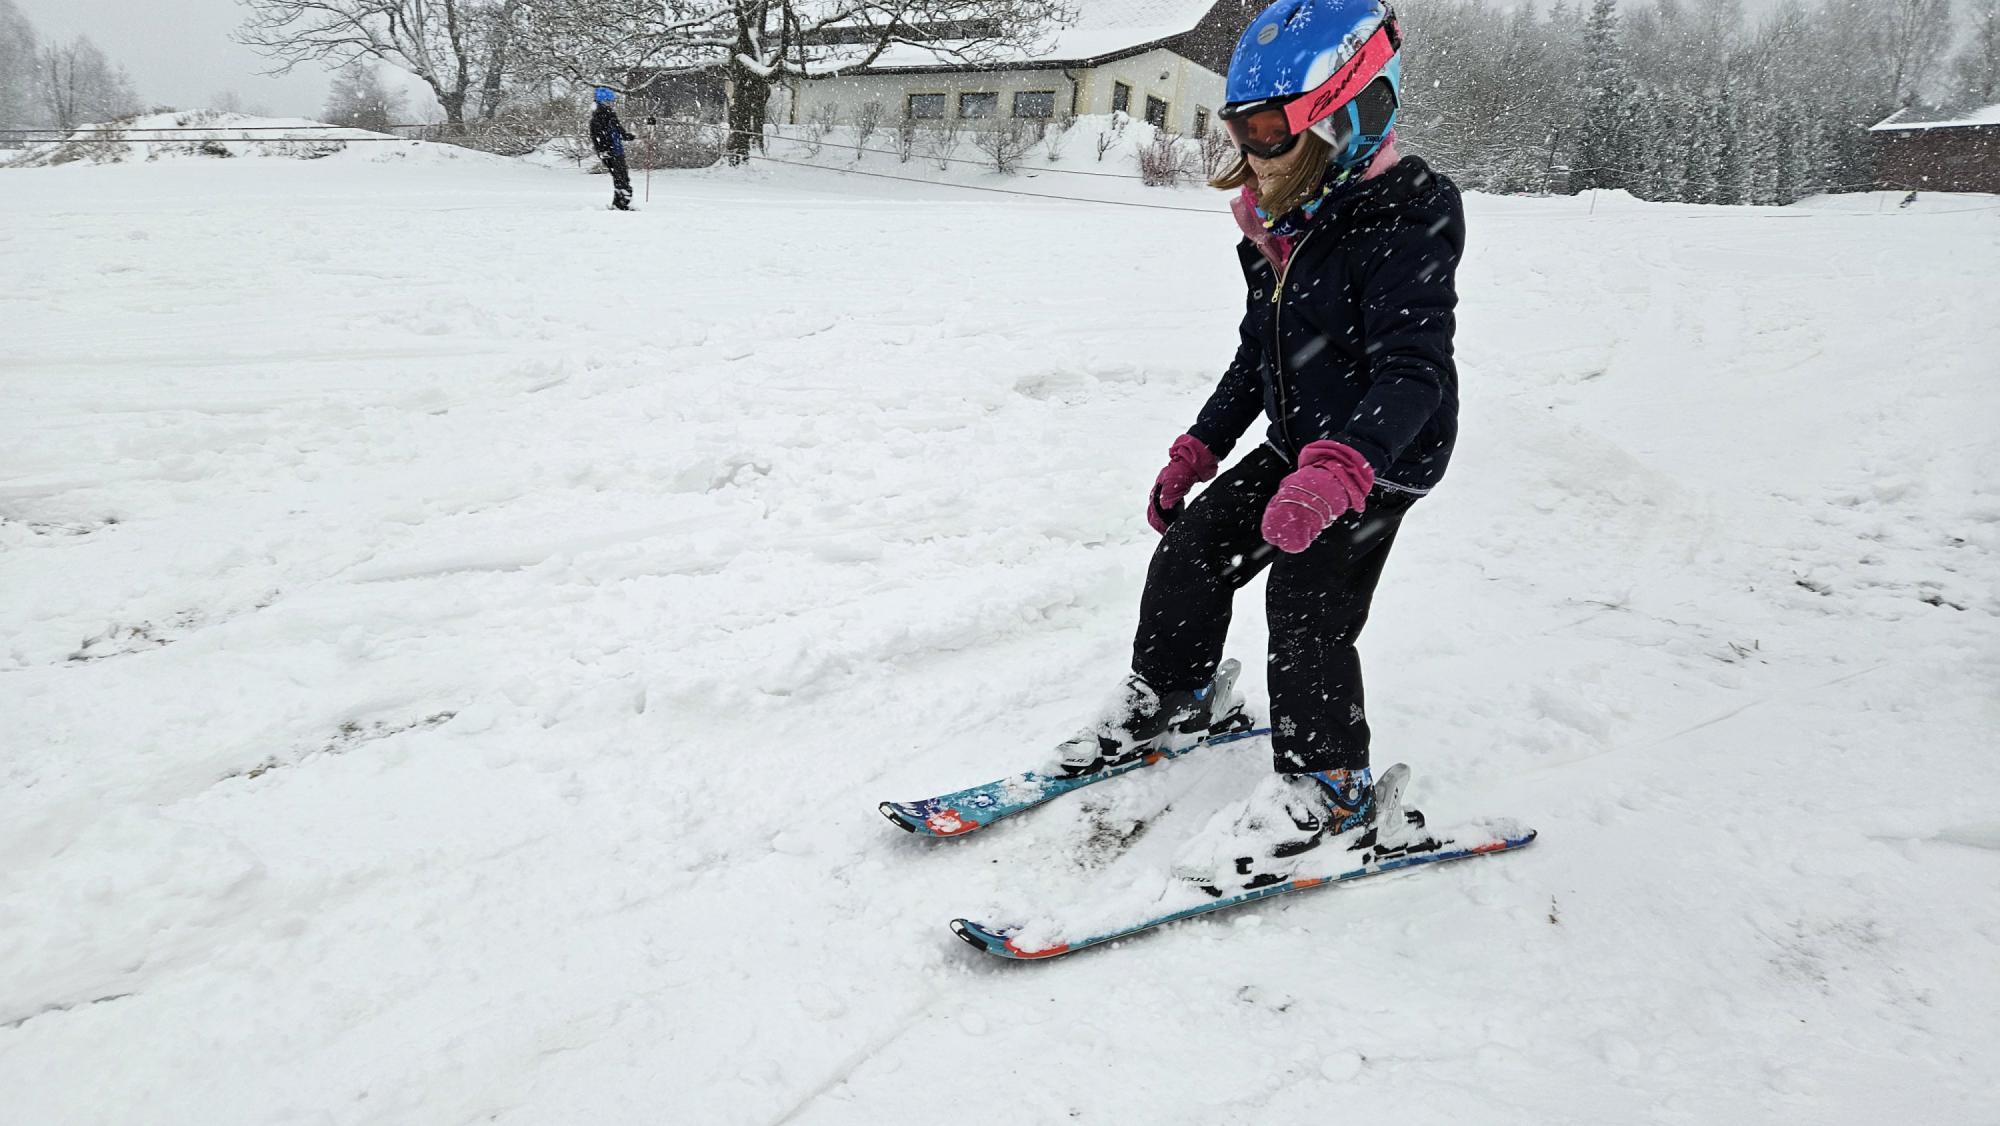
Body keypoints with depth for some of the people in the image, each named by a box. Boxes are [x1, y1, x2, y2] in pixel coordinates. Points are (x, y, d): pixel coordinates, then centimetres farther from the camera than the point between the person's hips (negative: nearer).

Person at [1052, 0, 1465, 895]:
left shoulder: (1403, 224, -22)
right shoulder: (1275, 229, 5)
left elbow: (1414, 369, -32)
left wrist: (1337, 471, -48)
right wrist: (1198, 450, 14)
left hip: (1379, 459, -8)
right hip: (1297, 447, 9)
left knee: (1307, 608, -16)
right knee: (1190, 550, 7)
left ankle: (1330, 795, 1)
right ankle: (1173, 700, 30)